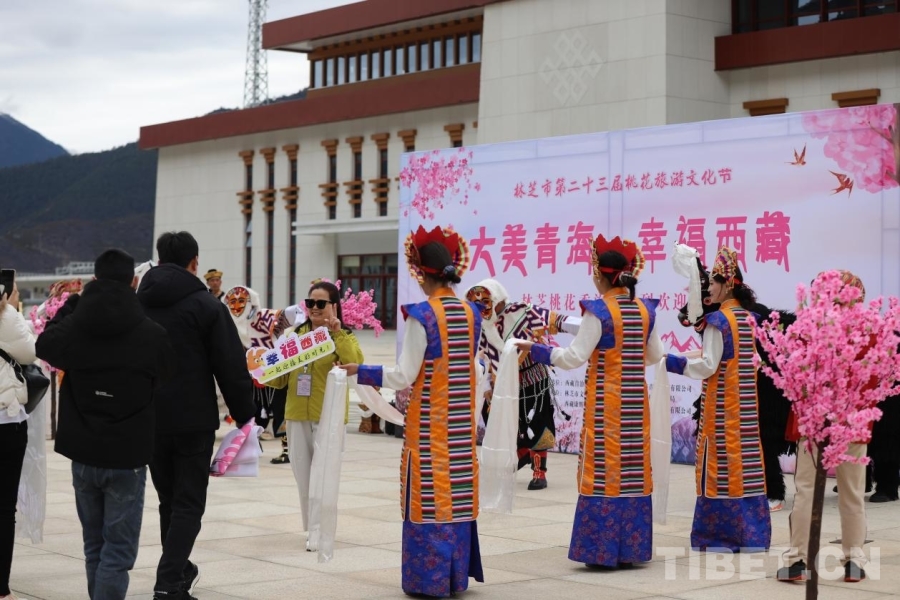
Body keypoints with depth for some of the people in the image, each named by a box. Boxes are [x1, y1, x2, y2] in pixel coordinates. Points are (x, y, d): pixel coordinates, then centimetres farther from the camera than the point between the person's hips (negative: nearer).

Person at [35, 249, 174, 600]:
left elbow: (44, 345, 17)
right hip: (128, 456, -3)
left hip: (83, 454, 3)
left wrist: (71, 303, 22)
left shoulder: (72, 328, -6)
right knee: (118, 549, 0)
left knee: (94, 543, 18)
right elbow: (167, 375, 7)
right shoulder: (152, 335, -13)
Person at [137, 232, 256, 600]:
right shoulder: (205, 305, -8)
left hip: (149, 419, 5)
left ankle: (178, 570, 29)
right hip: (194, 420, -4)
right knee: (189, 503, 0)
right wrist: (245, 416, -4)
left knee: (169, 500, 18)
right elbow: (232, 367, -11)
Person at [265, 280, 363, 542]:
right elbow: (280, 378, 11)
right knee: (304, 479, 12)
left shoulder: (344, 337, -1)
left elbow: (355, 365, -22)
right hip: (297, 416, 5)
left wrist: (337, 333, -25)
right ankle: (311, 530, 23)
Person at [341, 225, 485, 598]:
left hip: (429, 420, -6)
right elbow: (474, 369, 11)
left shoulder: (422, 315, -13)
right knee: (457, 490, 12)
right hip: (462, 421, 6)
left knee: (430, 493, 0)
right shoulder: (470, 313, 5)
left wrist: (360, 371, -3)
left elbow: (405, 375, -14)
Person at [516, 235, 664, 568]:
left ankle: (602, 549, -1)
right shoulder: (645, 310, 6)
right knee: (632, 468, 9)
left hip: (605, 402, -6)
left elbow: (575, 357, -14)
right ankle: (631, 548, 14)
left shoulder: (599, 311, -12)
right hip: (635, 401, 6)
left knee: (604, 468, -2)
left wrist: (535, 349, -4)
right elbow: (655, 356, 17)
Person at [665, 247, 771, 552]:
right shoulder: (748, 319, 10)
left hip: (721, 404, -7)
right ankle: (751, 531, 13)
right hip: (745, 403, 7)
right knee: (744, 458, 9)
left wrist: (675, 363, -8)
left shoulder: (718, 320, -12)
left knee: (720, 461, -2)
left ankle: (719, 532, 0)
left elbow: (709, 366, -16)